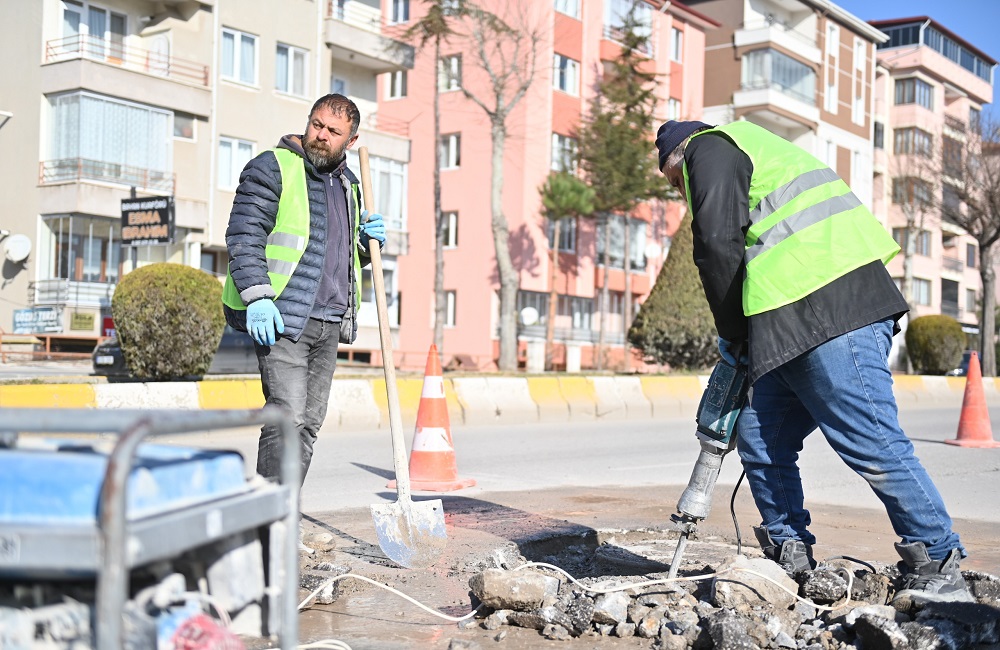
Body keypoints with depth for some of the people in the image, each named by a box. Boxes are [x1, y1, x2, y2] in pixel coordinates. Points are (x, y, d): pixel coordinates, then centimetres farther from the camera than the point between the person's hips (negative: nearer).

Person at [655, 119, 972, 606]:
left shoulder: (708, 149, 7)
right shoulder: (751, 151, 36)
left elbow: (718, 246, -8)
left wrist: (732, 335, 2)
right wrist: (747, 340, 17)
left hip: (835, 313, -10)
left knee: (871, 443, -10)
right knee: (760, 440, 9)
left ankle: (940, 569, -4)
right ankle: (792, 561, 13)